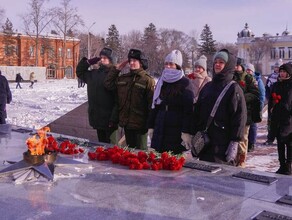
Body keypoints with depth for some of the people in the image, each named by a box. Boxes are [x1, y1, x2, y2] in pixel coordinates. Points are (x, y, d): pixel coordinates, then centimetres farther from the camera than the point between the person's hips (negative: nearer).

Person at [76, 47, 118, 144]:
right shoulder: (93, 73, 10)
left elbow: (118, 100, -18)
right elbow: (79, 72, 27)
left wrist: (114, 119, -21)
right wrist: (88, 62, 9)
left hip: (108, 120, -7)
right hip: (96, 118, 7)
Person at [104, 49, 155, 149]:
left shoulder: (147, 80, -10)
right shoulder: (123, 78, 9)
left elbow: (152, 103, -12)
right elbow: (108, 84, 15)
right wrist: (117, 69, 7)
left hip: (140, 123, -6)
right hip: (126, 122, 6)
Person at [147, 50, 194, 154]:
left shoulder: (185, 83, -3)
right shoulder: (161, 82, 15)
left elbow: (189, 110, -10)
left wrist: (186, 131, -17)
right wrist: (151, 126, 12)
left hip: (177, 131, -5)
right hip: (160, 129, 5)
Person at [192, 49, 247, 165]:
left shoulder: (234, 89, -4)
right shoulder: (207, 87, 13)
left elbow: (240, 117, -10)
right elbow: (197, 113, 14)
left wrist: (234, 143, -15)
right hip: (204, 142, 5)